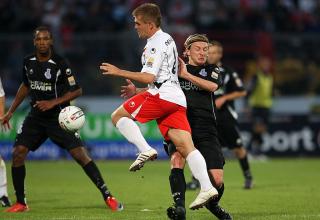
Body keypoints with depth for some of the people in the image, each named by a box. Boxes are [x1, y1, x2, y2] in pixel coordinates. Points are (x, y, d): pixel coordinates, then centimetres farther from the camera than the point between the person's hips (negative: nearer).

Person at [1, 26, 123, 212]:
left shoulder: (60, 64, -14)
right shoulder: (28, 62, 2)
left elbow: (77, 90, -9)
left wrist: (54, 102, -19)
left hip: (58, 117, -5)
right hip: (36, 117, 5)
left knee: (80, 154, -14)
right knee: (18, 154, -7)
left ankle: (108, 197, -7)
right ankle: (21, 203, 6)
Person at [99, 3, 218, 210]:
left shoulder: (156, 44, -6)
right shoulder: (167, 39, 26)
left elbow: (149, 77, -15)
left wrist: (119, 72, -7)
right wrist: (139, 91, 34)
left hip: (161, 96, -9)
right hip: (177, 99, 9)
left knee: (118, 116, 2)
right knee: (186, 147, -3)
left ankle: (145, 150, -16)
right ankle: (206, 187, -17)